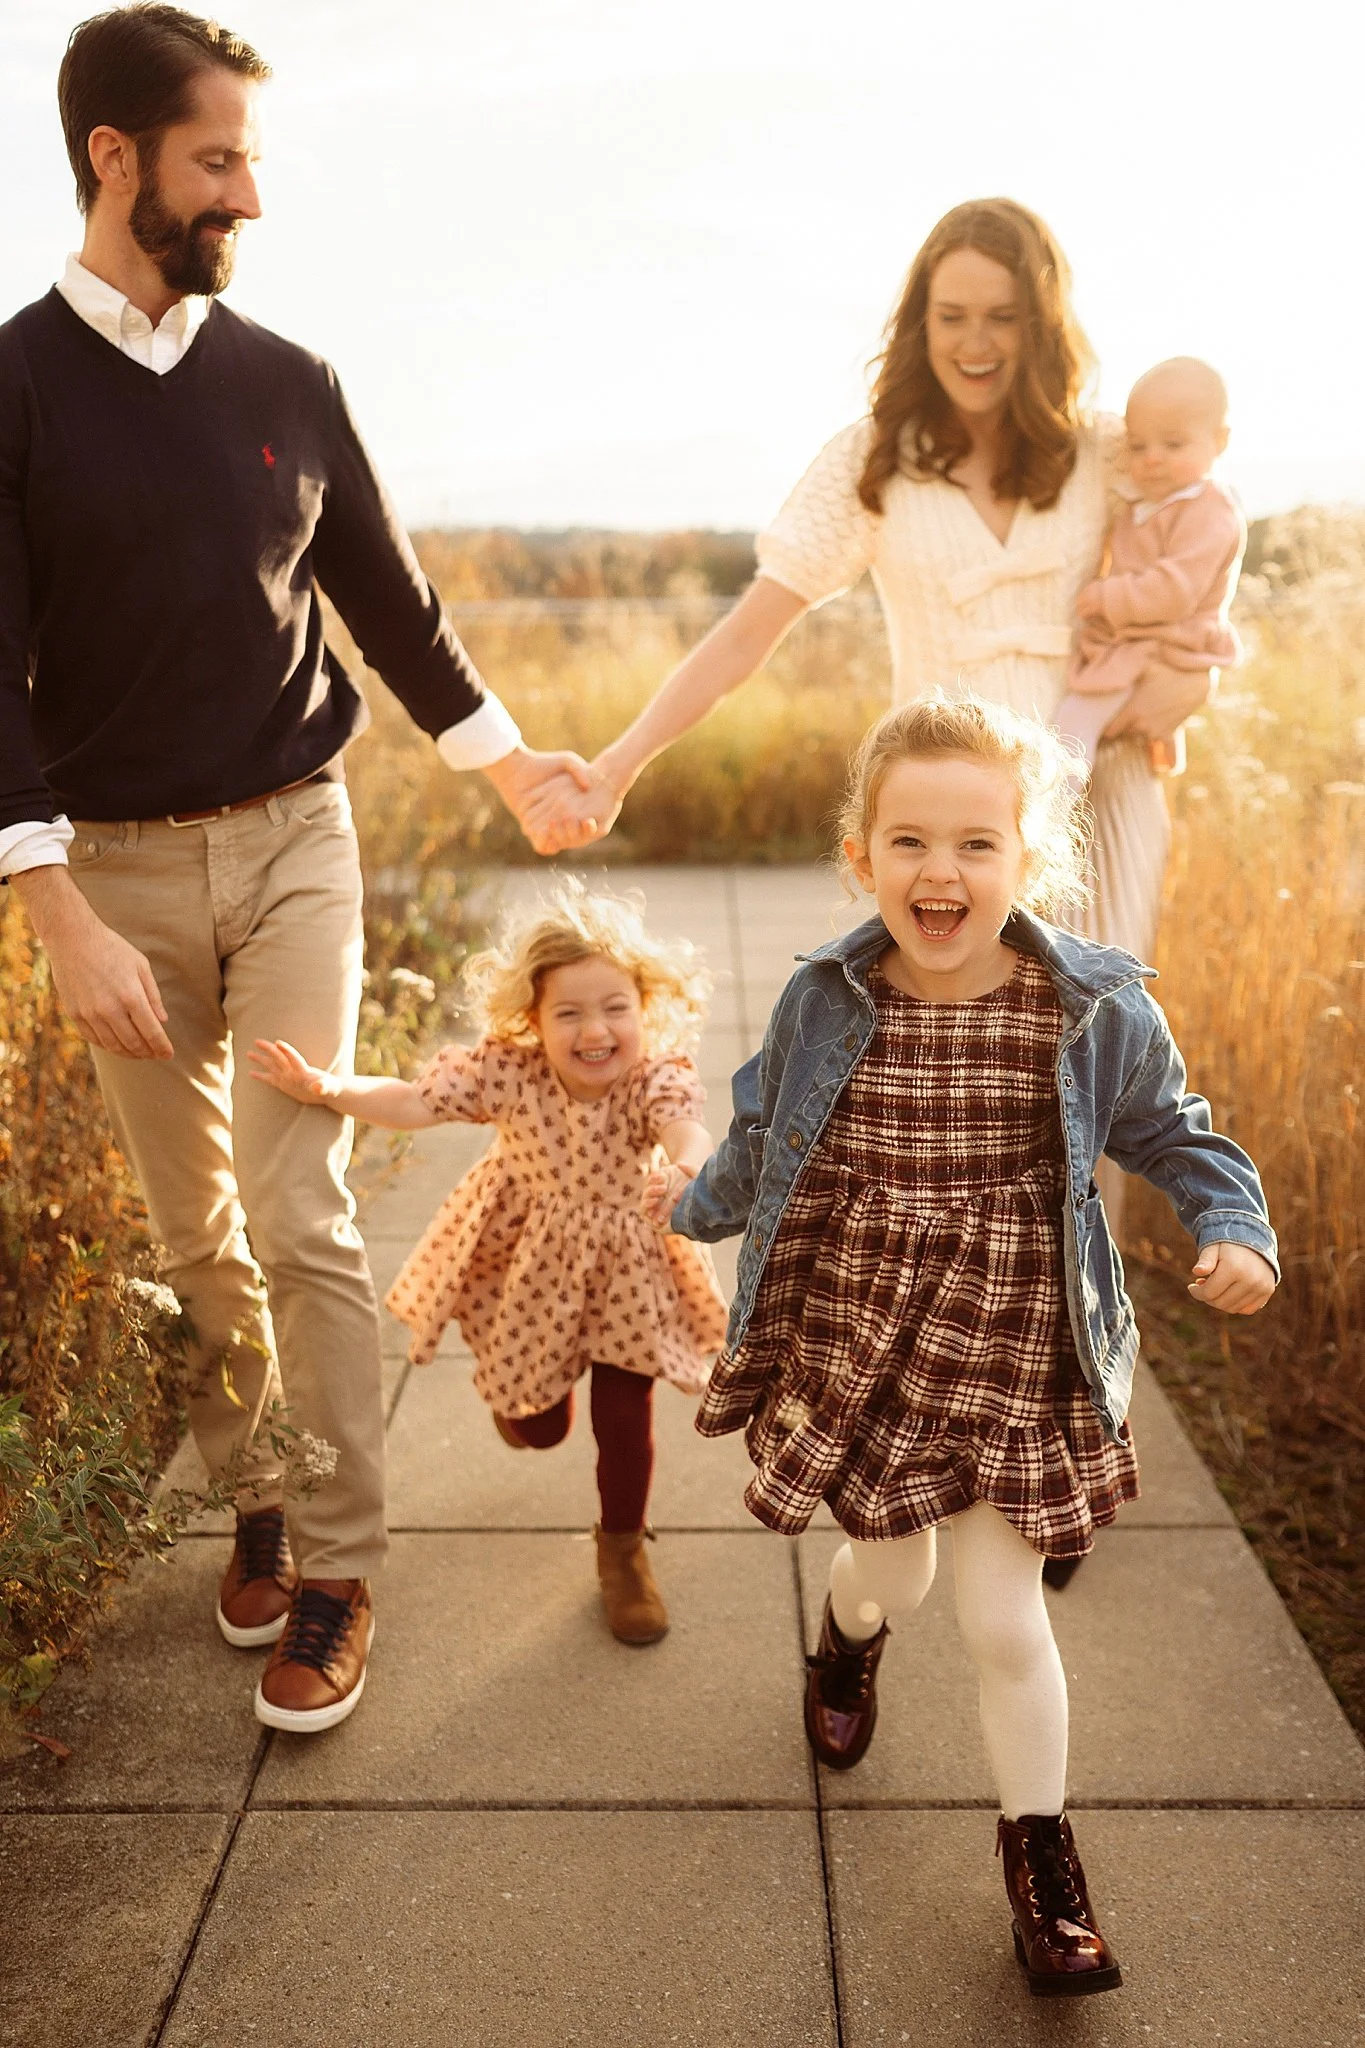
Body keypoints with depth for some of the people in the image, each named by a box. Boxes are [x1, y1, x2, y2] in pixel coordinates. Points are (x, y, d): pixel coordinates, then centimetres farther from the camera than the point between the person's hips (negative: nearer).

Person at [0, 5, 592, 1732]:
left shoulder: (286, 385, 5)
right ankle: (253, 1502, 29)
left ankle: (336, 1569, 8)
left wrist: (505, 755, 24)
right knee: (193, 1230, 9)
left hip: (291, 837, 1)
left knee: (301, 1214, -5)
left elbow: (387, 600, 17)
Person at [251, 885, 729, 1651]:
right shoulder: (508, 1071, -22)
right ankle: (523, 1390, 56)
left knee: (625, 1417, 4)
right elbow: (412, 1103, -25)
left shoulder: (657, 1078, -25)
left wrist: (683, 1178, -69)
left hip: (625, 1271, -1)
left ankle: (623, 1547, 32)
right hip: (529, 1266, 1)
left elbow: (691, 1134, -46)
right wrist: (326, 1087, -39)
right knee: (538, 1427, 16)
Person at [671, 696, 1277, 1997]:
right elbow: (762, 1135, 10)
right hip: (850, 1351, 2)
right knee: (891, 1564, 21)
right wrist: (703, 1208, 24)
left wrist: (1234, 1232, -14)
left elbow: (1176, 1138, 3)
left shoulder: (1097, 1014, -14)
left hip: (1010, 1366, -1)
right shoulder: (822, 1004, -10)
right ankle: (849, 1637, 61)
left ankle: (1040, 1856, 29)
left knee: (1003, 1619, 4)